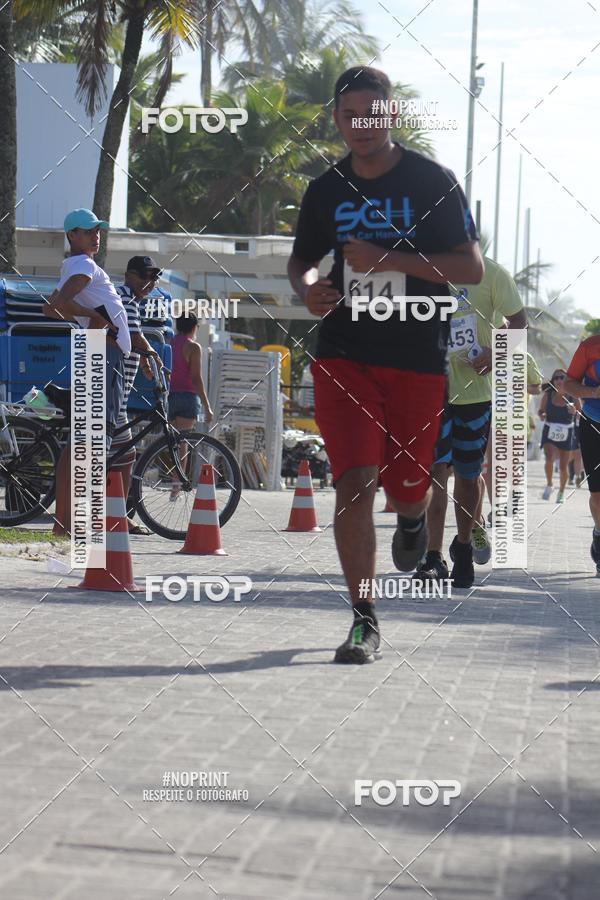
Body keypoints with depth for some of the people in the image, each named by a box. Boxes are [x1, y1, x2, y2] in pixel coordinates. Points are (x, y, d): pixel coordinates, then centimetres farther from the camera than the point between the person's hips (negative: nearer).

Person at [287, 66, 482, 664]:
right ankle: (364, 621, -6)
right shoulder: (326, 189, 7)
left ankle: (413, 520, 48)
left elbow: (471, 267, -8)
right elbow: (300, 259, 22)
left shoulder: (432, 182, -3)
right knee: (354, 482, -11)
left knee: (406, 486, 8)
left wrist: (388, 259, -18)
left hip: (418, 357, -1)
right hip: (344, 353, 1)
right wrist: (307, 287, -3)